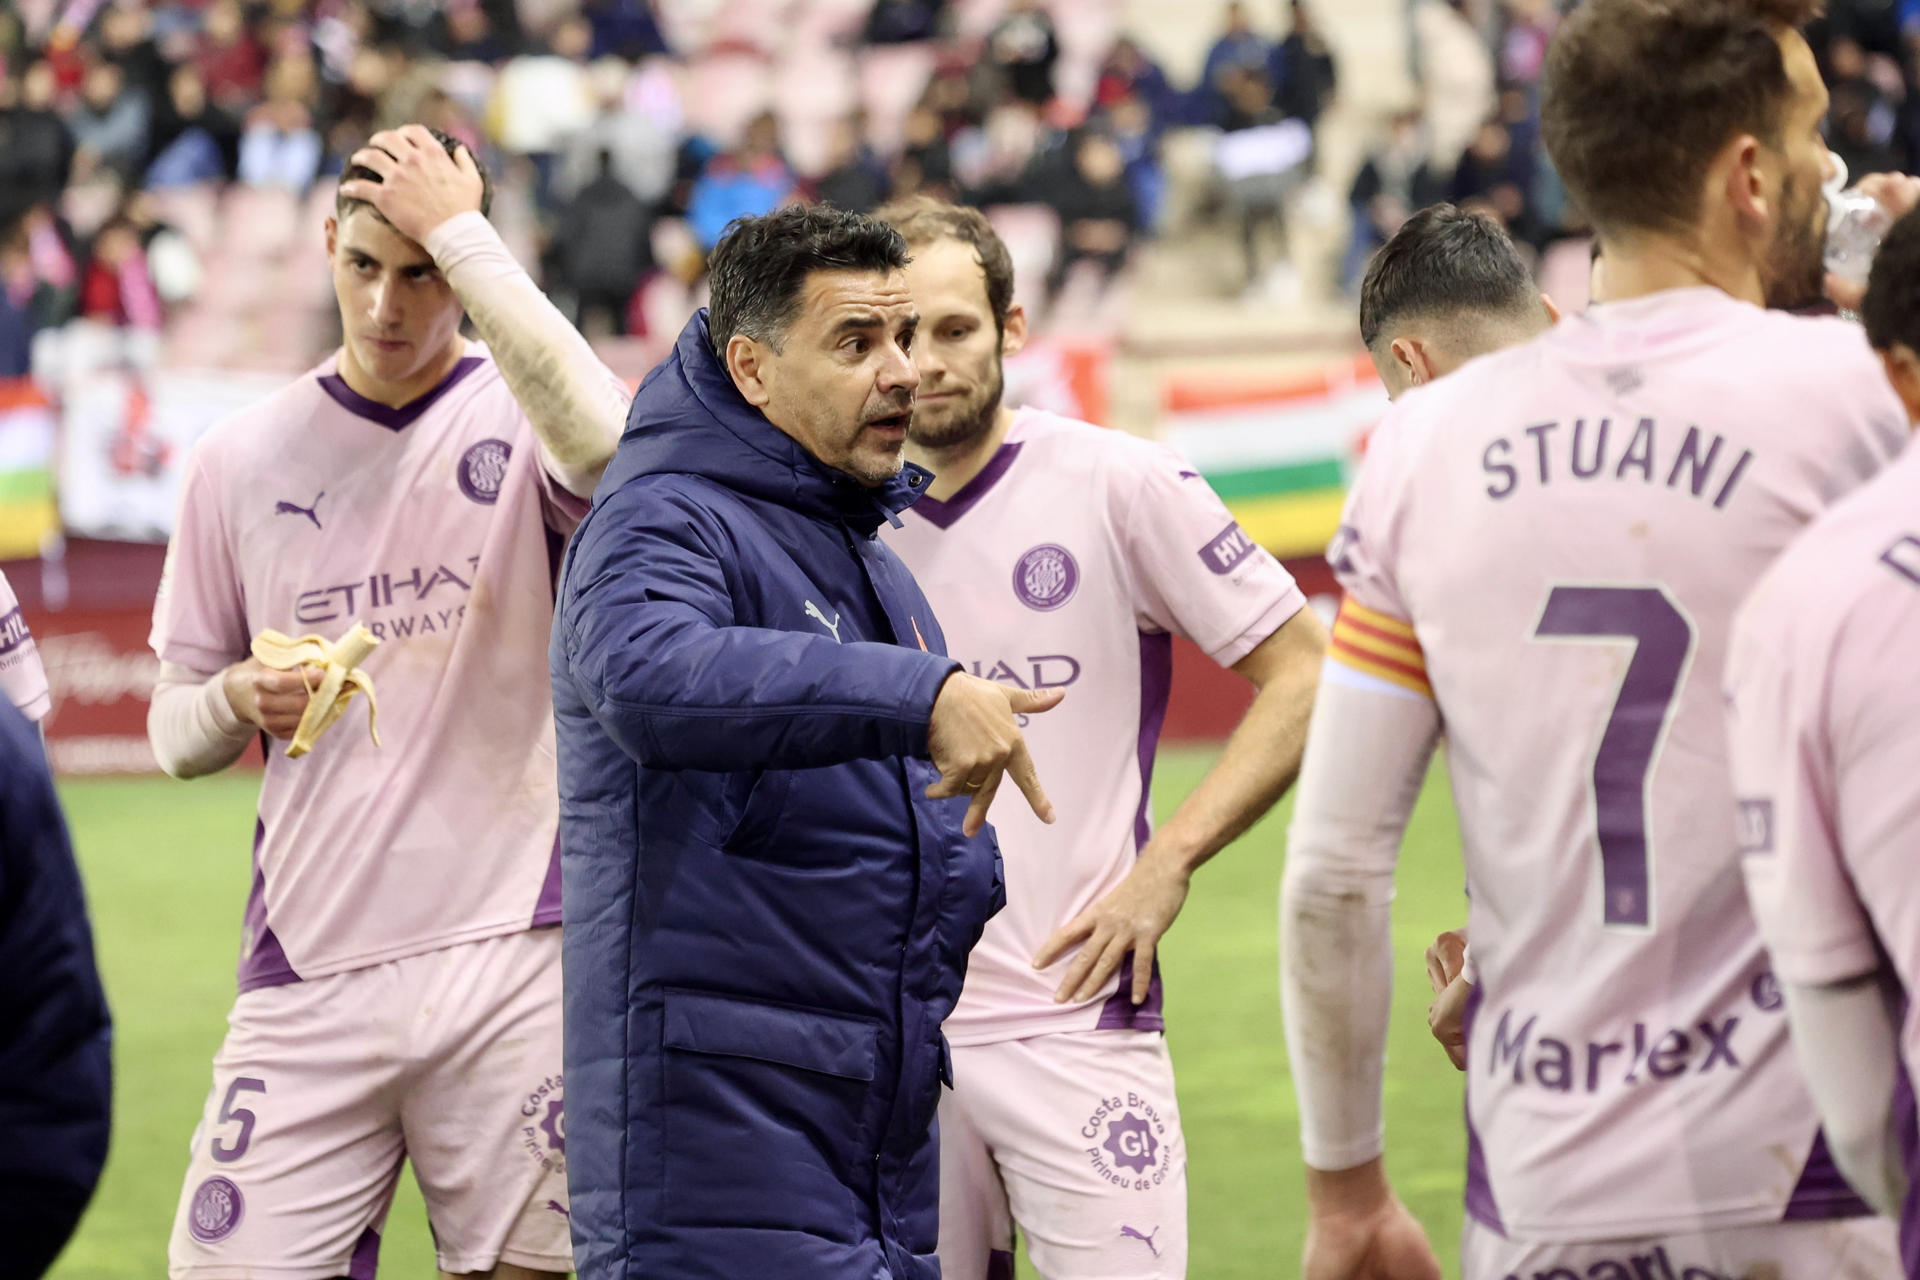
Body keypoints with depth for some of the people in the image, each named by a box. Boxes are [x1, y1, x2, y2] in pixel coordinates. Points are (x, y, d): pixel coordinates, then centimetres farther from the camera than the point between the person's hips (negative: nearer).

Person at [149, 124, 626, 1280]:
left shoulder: (517, 422, 0)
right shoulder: (242, 459, 9)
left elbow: (604, 444, -27)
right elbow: (176, 733, 15)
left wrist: (460, 230, -18)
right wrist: (236, 703, -10)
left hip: (515, 966, -2)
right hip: (306, 975, 2)